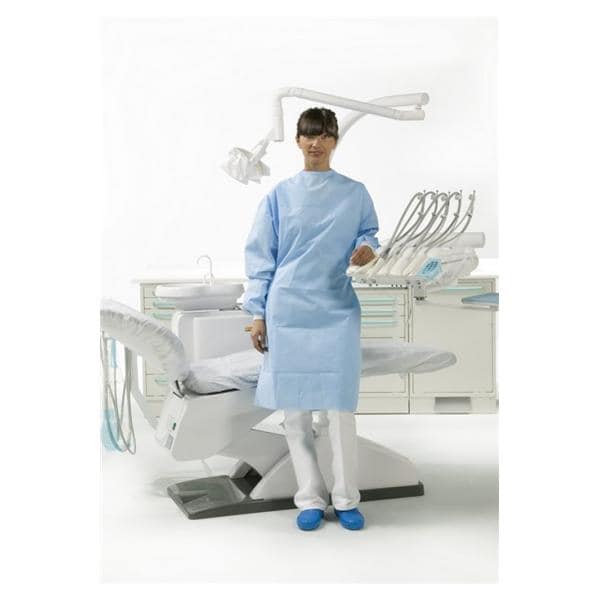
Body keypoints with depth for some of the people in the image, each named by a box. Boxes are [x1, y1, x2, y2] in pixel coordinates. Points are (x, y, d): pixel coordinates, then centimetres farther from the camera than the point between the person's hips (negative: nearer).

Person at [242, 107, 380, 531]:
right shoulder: (279, 196, 7)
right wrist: (258, 312, 2)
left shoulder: (355, 194, 7)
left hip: (337, 311, -1)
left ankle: (346, 500, 11)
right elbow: (260, 256, 7)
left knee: (339, 406, -5)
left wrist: (367, 249, -9)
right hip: (288, 312, 1)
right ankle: (310, 498, 16)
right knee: (295, 408, 4)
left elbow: (369, 234, 17)